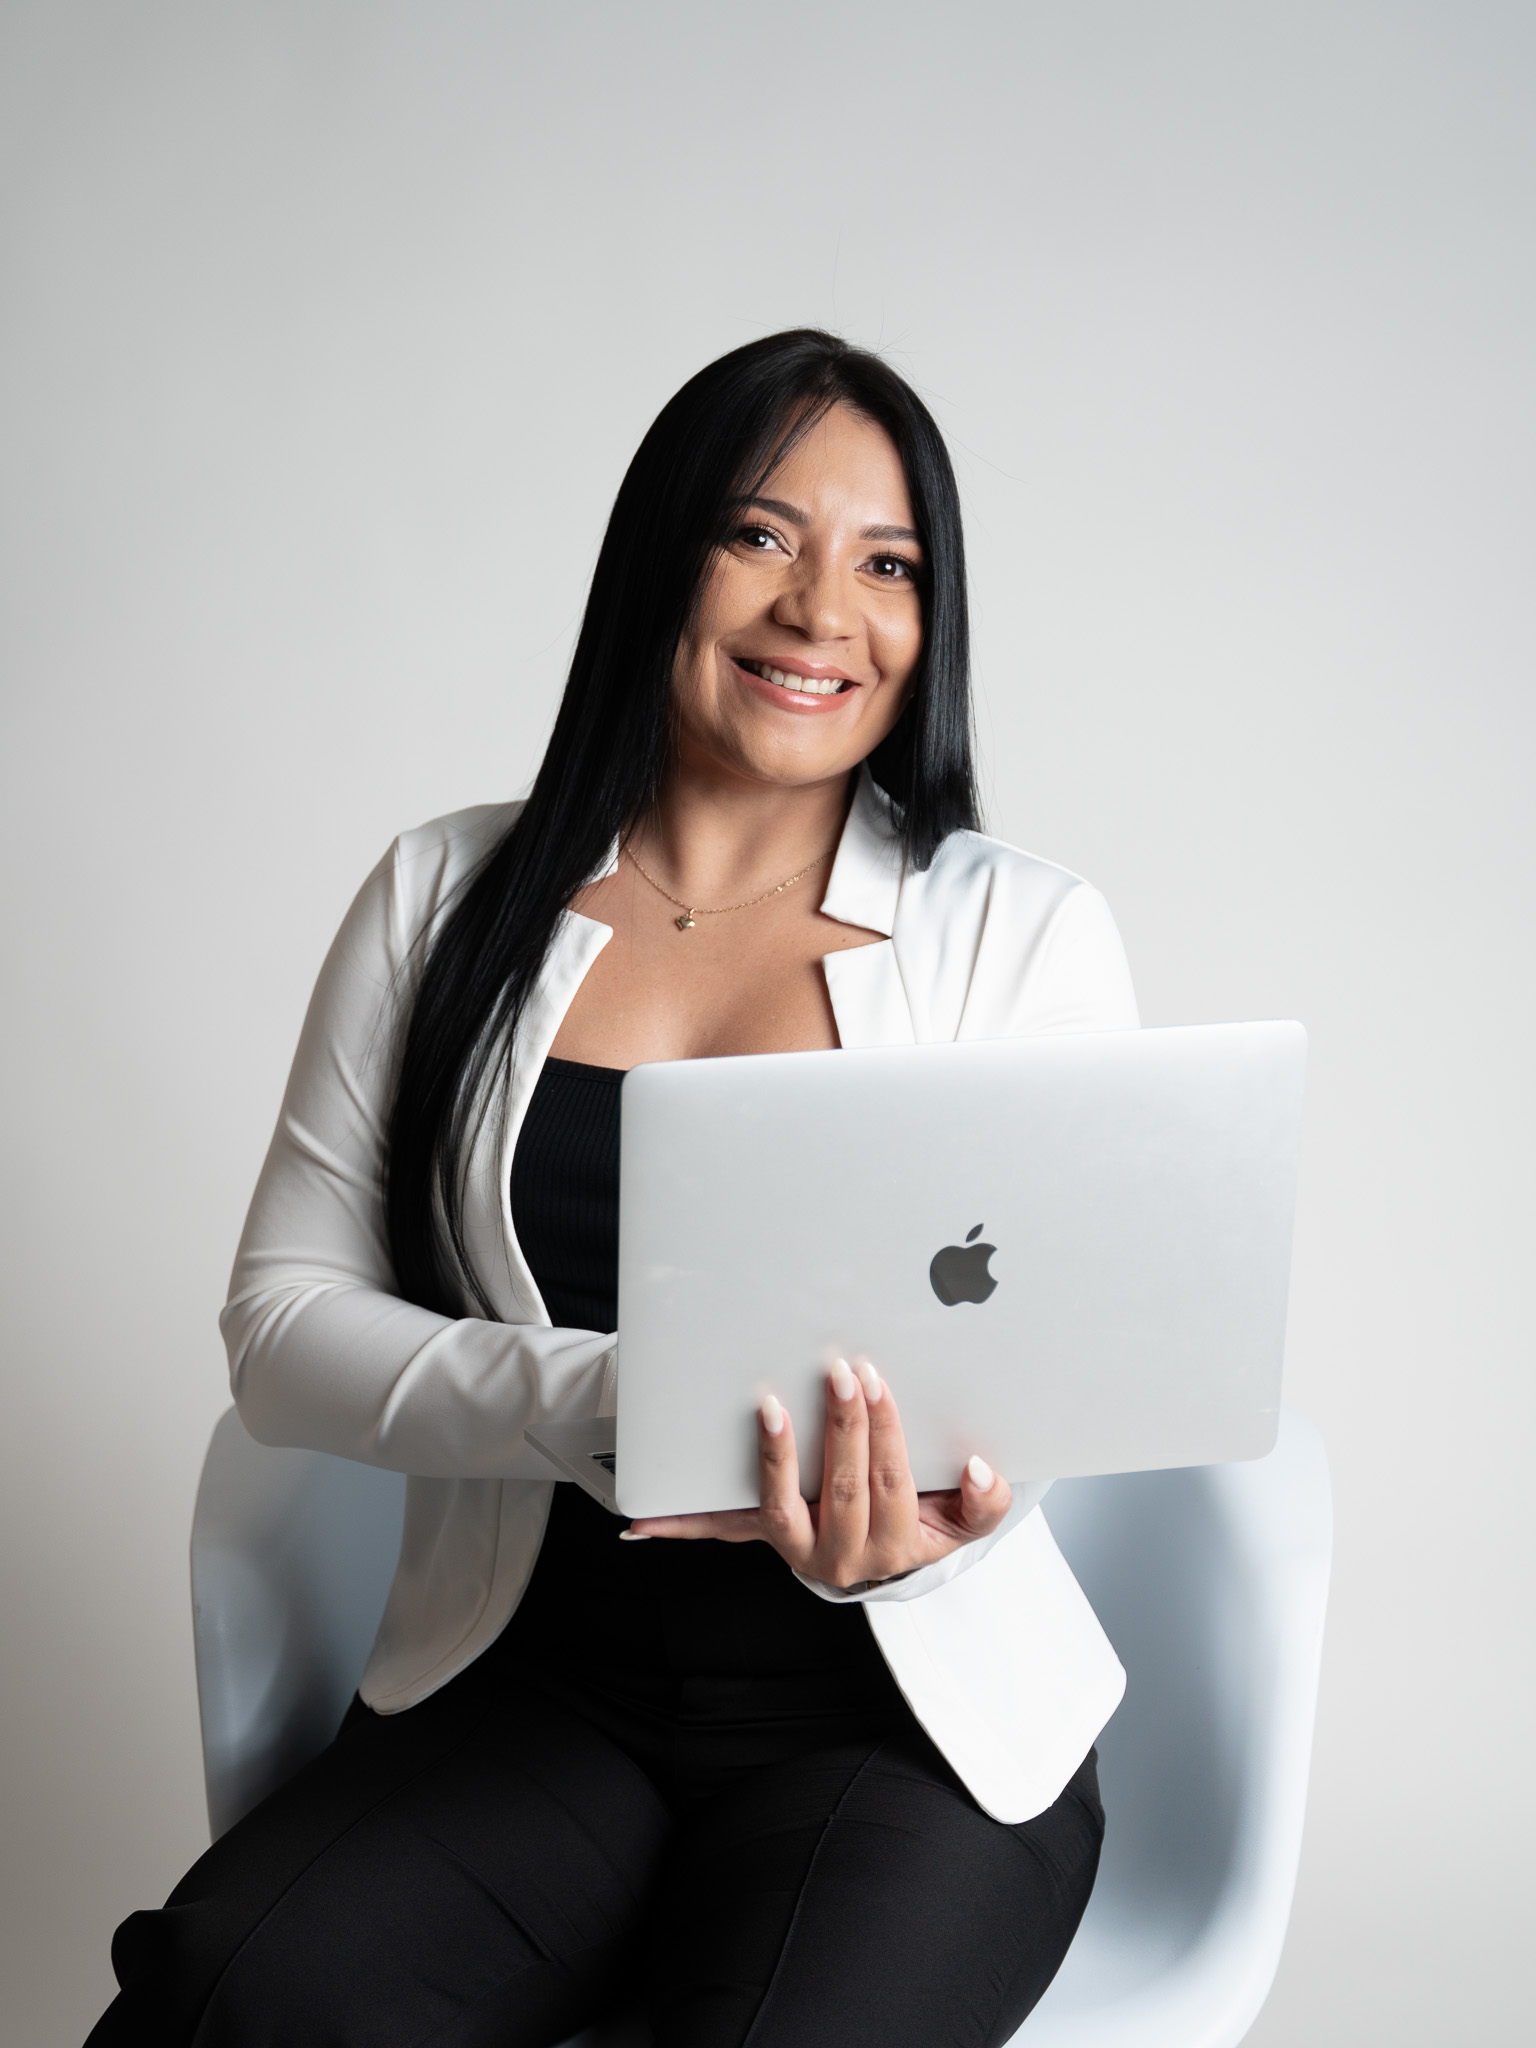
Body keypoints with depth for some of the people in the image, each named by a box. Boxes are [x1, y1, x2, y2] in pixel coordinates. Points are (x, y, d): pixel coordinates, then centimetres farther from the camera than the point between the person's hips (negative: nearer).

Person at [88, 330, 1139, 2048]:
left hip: (911, 1719, 0)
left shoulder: (1024, 931, 2)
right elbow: (281, 1323, 2)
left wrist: (896, 1539, -25)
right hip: (527, 1684, 1)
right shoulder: (447, 899, 7)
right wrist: (613, 1395, -16)